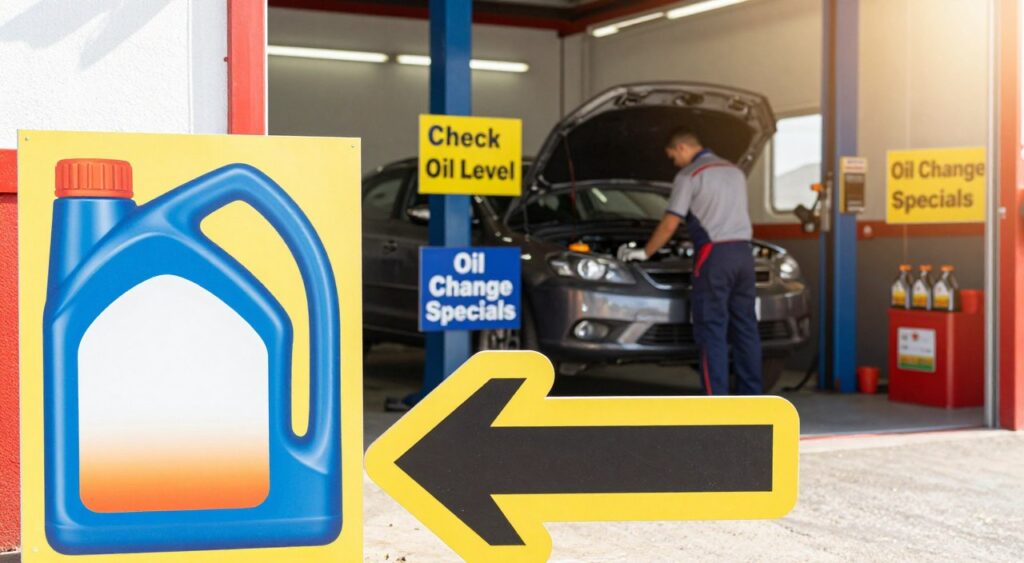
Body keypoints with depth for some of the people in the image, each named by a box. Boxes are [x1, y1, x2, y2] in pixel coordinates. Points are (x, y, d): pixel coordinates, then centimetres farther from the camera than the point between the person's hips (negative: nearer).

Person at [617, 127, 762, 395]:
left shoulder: (690, 175, -3)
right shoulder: (734, 171, 21)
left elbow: (669, 224, -3)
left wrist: (645, 252, 9)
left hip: (714, 255, -7)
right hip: (743, 253, 7)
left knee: (712, 331, -5)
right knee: (745, 327, 9)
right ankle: (751, 396, 12)